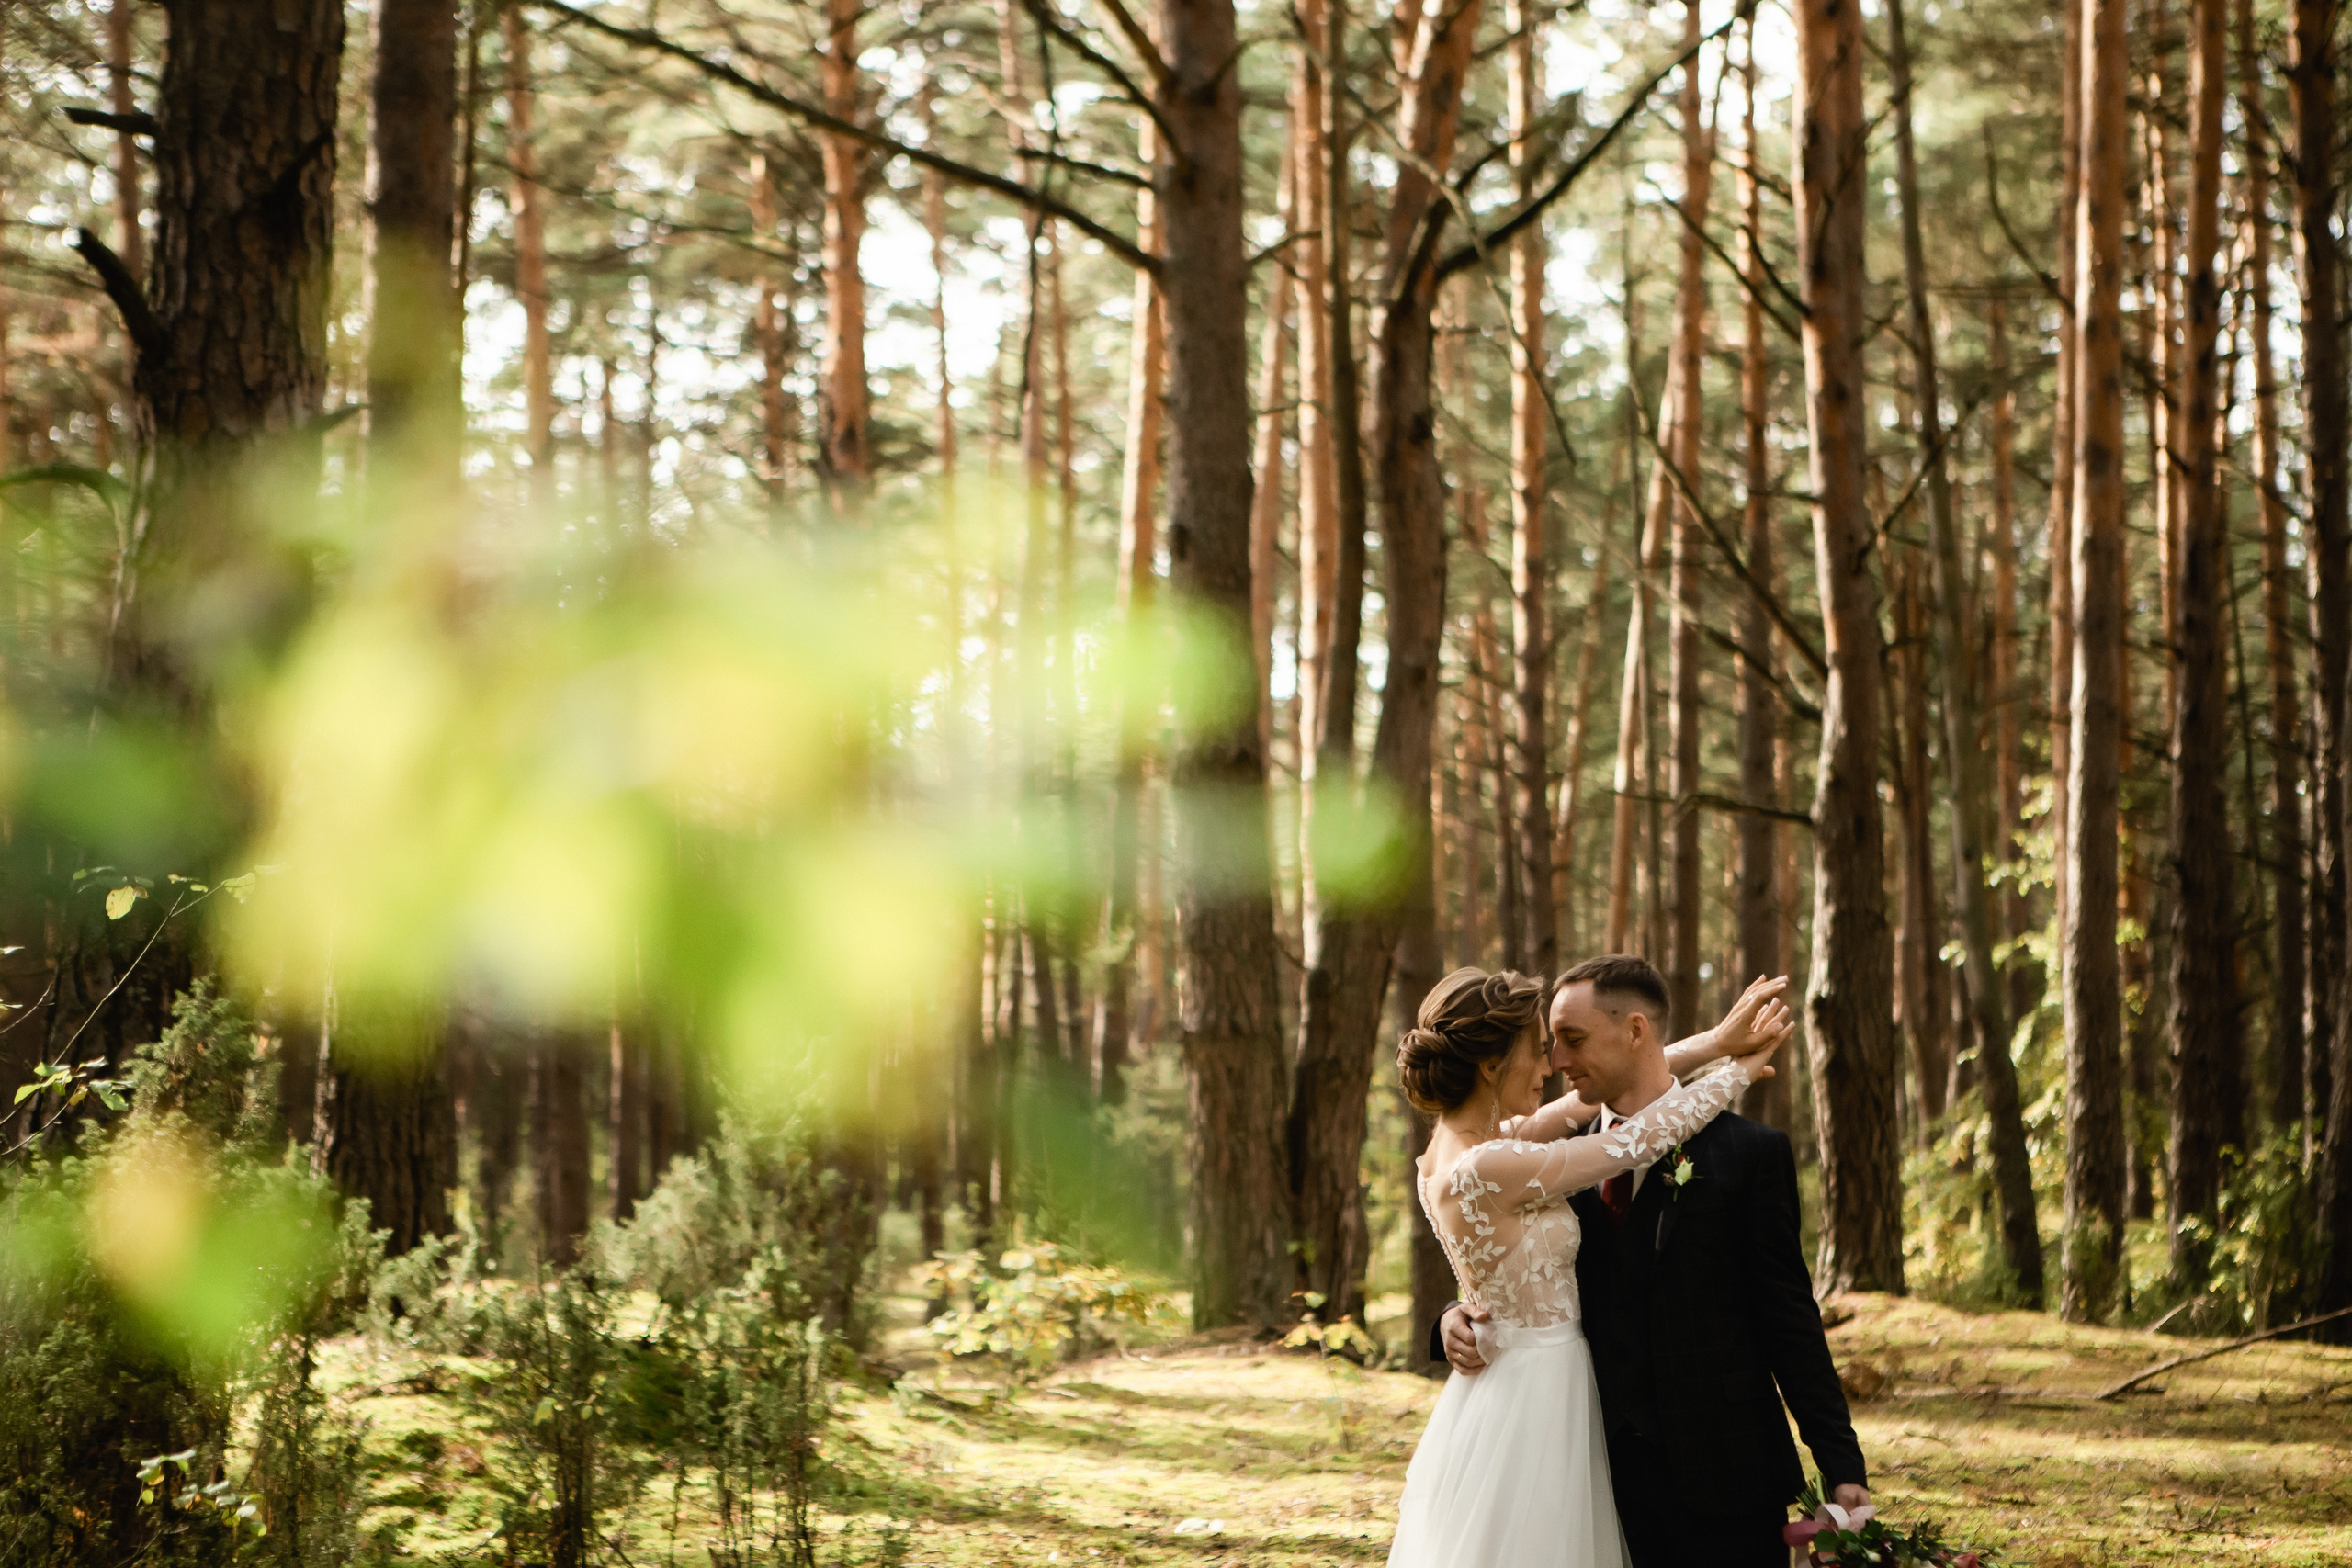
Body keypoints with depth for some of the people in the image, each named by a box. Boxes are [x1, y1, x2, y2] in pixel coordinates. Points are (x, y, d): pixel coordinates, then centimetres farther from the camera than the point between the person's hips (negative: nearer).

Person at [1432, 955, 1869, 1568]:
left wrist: (1842, 1468, -6)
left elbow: (1788, 1317, -3)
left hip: (1719, 1476, -4)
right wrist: (1462, 1315, -7)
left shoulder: (1750, 1151, -1)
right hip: (1607, 1472, 4)